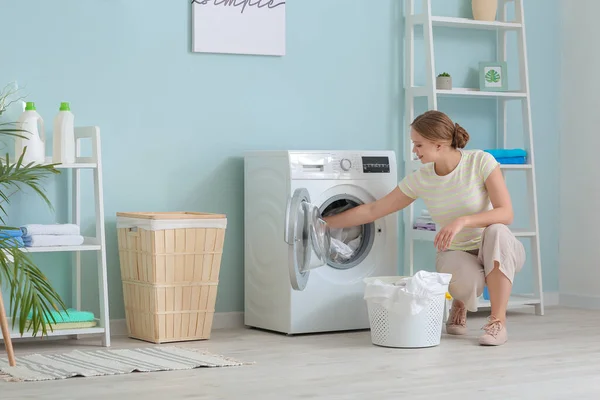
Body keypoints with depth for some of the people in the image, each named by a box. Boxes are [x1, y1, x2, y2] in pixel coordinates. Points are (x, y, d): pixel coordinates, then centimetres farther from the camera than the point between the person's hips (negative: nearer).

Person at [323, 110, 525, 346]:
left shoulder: (481, 162, -18)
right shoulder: (419, 180, -8)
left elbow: (506, 214, -24)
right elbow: (371, 211, 0)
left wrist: (463, 221, -38)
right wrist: (325, 223, -1)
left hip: (497, 250, -1)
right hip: (455, 253, 2)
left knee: (496, 230, -38)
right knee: (465, 279, -36)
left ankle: (498, 322, -29)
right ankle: (460, 304, 4)